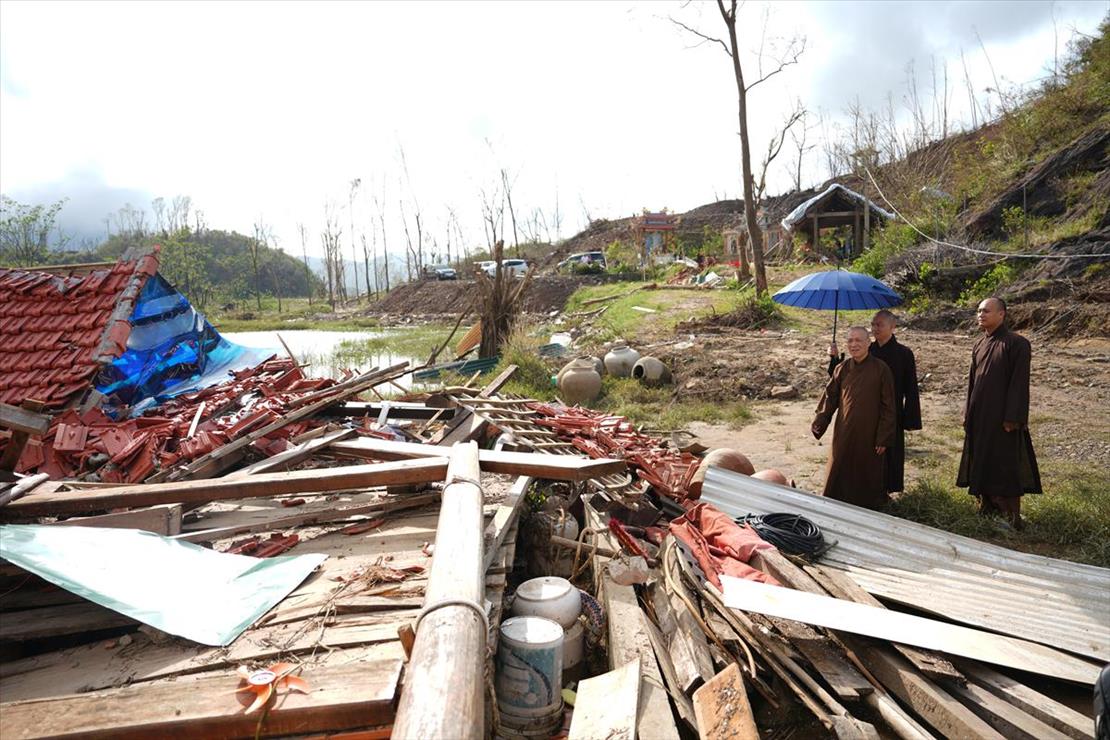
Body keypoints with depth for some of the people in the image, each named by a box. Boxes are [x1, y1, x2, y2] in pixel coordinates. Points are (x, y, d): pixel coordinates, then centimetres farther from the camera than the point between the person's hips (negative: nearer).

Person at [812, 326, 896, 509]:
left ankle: (868, 507, 29)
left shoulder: (881, 369, -10)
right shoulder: (842, 369, 1)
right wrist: (818, 424, -5)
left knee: (867, 473, 10)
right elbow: (830, 397, 5)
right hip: (844, 433, 3)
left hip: (868, 434, -3)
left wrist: (883, 438, -9)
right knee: (840, 472, 11)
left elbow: (888, 405, -8)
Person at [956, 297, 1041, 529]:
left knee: (1006, 464, 0)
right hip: (979, 416, 7)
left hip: (1002, 417, -7)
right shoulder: (980, 344, 9)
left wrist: (1012, 417, -16)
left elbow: (1019, 384, -14)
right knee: (981, 461, 13)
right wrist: (968, 413, 13)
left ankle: (1012, 515, 11)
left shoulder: (1017, 344, -11)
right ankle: (987, 505, 26)